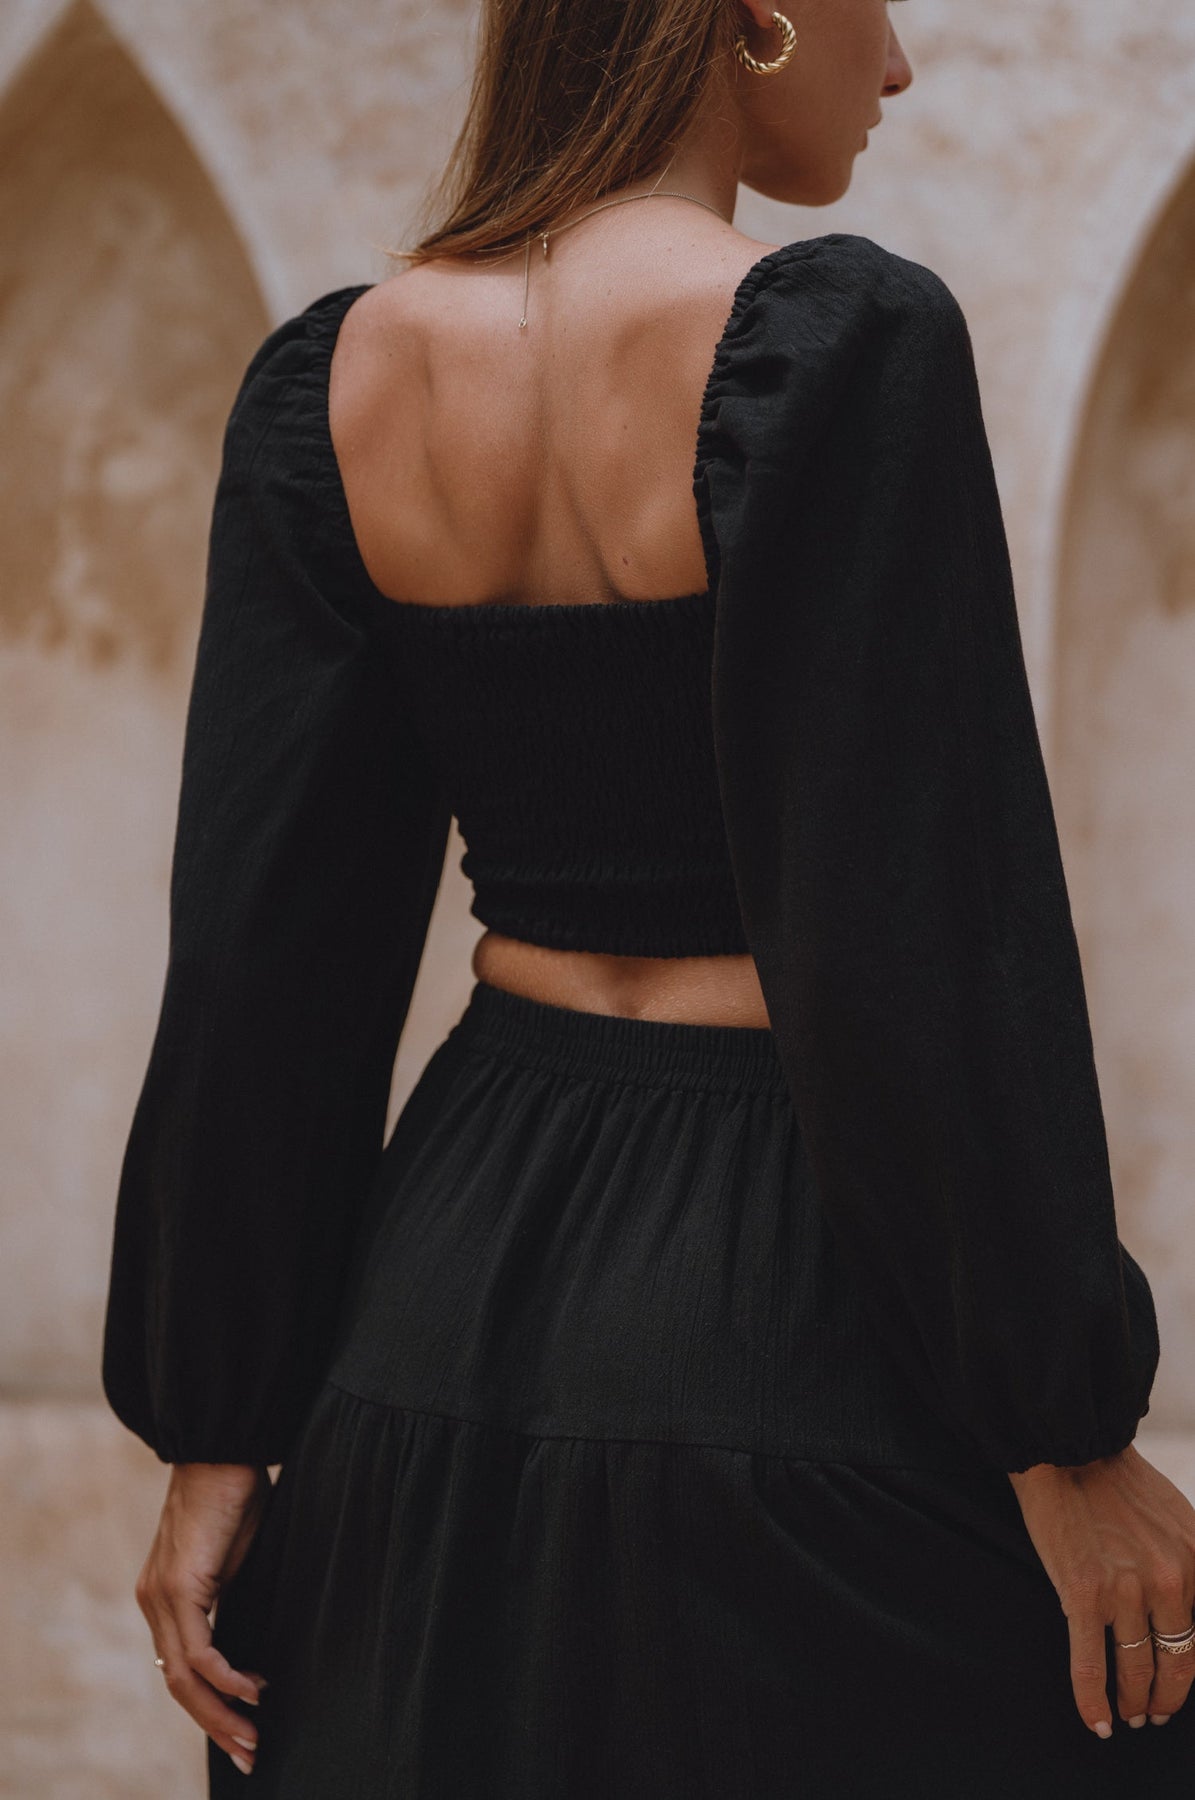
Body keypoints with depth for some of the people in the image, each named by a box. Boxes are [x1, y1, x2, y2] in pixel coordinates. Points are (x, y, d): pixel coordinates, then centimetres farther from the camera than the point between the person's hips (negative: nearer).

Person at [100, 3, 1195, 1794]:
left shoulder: (330, 380, 1)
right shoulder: (840, 342, -16)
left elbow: (254, 954, 1)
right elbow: (921, 939, -17)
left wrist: (217, 1436, 5)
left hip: (451, 1289, 6)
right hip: (790, 1305, -6)